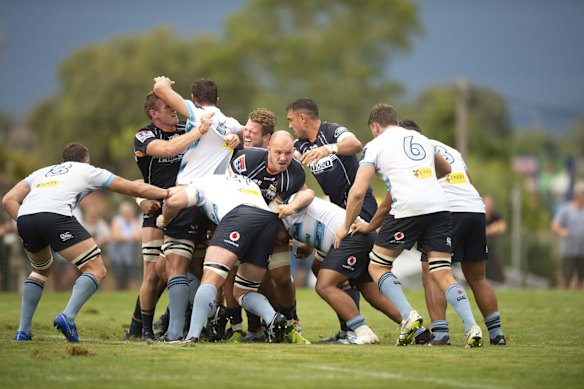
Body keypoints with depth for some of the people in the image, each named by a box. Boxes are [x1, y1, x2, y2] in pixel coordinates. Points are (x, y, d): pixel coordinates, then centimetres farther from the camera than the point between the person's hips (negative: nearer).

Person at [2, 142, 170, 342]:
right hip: (55, 215, -5)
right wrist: (168, 193, 43)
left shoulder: (41, 172, 37)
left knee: (41, 270, 30)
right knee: (96, 270, 2)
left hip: (24, 216, 5)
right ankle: (68, 317, -20)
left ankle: (23, 331, 21)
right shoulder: (88, 171, 29)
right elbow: (136, 189, 32)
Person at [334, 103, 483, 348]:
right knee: (442, 273, 5)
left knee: (377, 267, 10)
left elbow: (358, 192, 2)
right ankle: (471, 328, -12)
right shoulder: (421, 139, 26)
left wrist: (346, 227, 12)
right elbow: (446, 169, 44)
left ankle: (408, 316, -9)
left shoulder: (375, 146, 10)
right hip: (439, 206, 5)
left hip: (408, 208, -5)